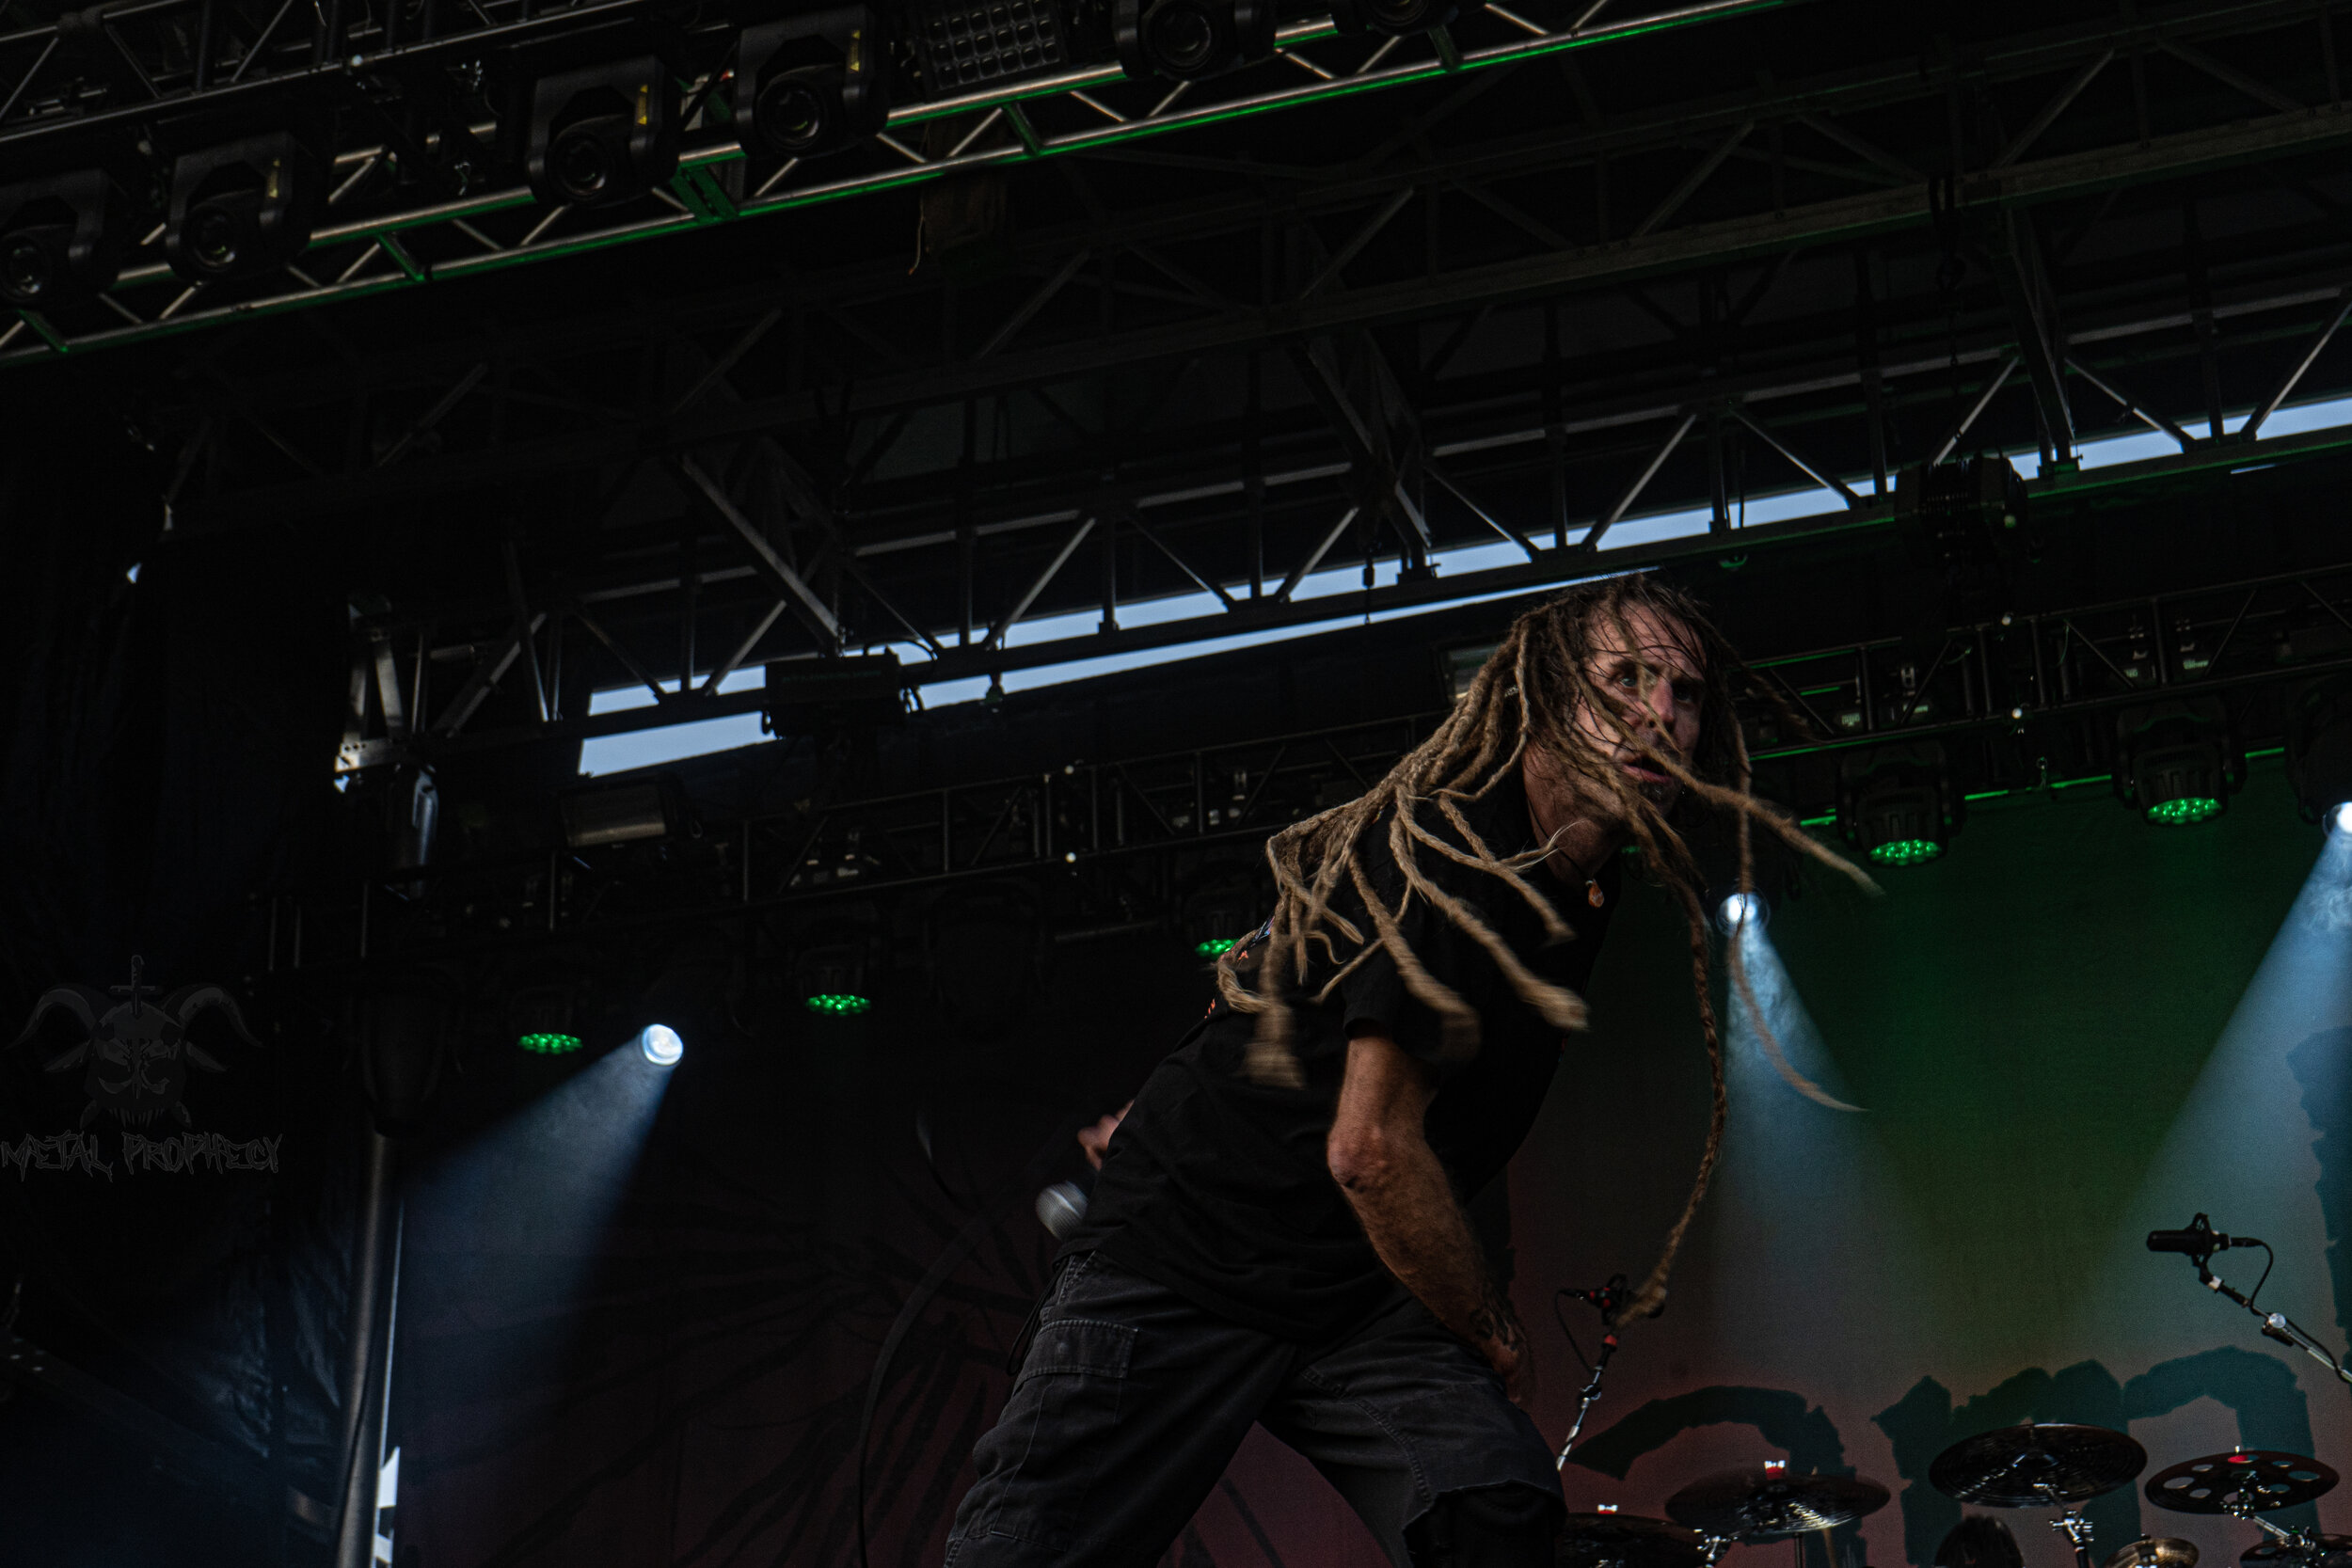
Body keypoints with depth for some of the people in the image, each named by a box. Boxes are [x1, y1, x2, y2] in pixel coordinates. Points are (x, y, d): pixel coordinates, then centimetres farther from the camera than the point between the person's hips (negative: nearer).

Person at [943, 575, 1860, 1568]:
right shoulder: (1444, 855, -22)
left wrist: (1192, 1106, 22)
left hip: (1356, 1297, 7)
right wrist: (1493, 1334, -10)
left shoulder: (1584, 890, 6)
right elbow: (1371, 1149, -24)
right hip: (1185, 1269, -7)